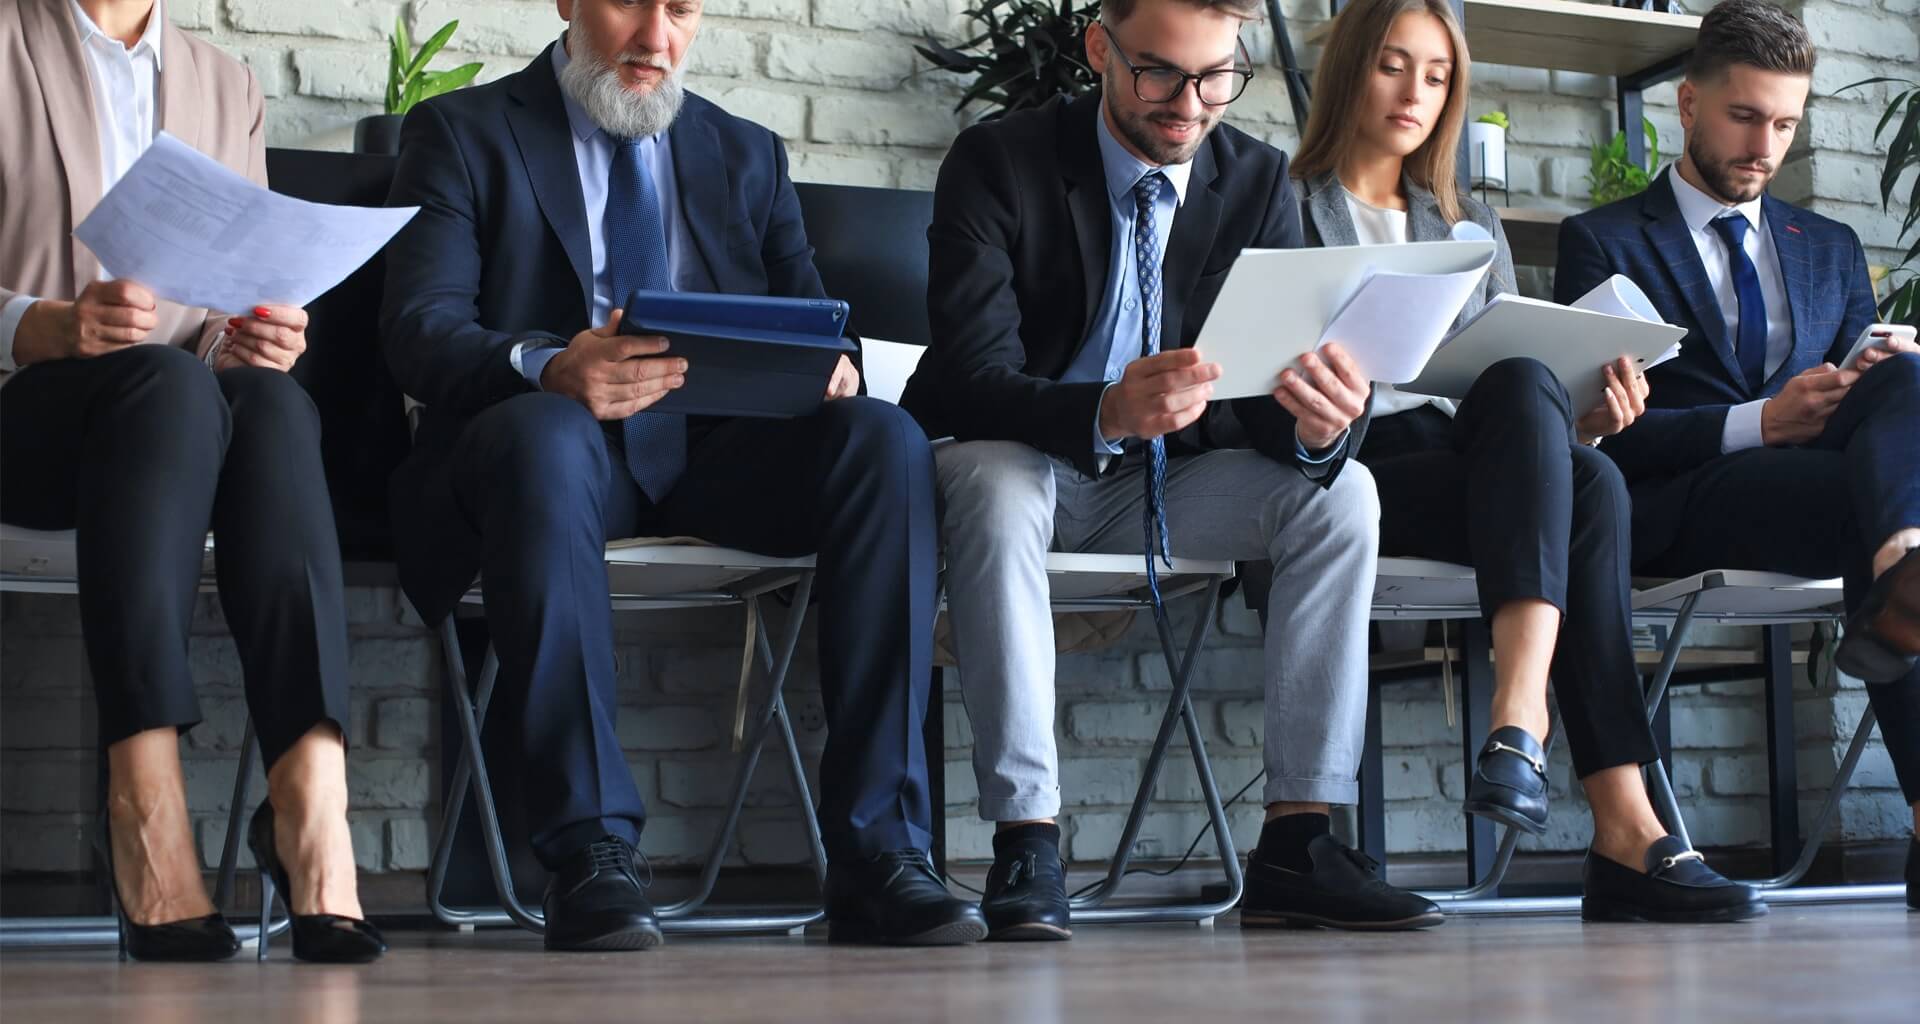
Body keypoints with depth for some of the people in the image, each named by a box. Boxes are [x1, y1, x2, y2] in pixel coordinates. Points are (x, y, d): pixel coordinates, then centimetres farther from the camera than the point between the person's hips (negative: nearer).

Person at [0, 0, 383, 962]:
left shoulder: (229, 87, 22)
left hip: (192, 399, 3)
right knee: (168, 381, -37)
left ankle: (312, 794, -49)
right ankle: (146, 811, -48)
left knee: (272, 397, -32)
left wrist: (256, 337, -7)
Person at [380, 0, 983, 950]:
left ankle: (876, 851, -29)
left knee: (883, 438, -26)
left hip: (717, 450, 3)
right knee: (540, 437, -39)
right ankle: (590, 853, -37)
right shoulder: (462, 134, 9)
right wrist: (544, 368, -27)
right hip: (558, 434, -3)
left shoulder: (748, 155, 22)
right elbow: (420, 330, -5)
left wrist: (826, 366, -13)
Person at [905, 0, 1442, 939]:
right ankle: (1026, 847, -36)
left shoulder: (1257, 181, -2)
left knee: (1340, 492, -19)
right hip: (1021, 466, -4)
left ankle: (1296, 843, -20)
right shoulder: (997, 162, -15)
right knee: (992, 481, -37)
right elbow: (971, 377, -24)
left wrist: (1318, 424, -33)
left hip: (1162, 476, 4)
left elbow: (1277, 368, -7)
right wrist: (1105, 414, -44)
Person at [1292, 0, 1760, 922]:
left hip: (1474, 475, 4)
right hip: (1345, 470, -4)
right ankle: (1624, 828, -45)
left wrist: (1584, 420, -2)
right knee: (1586, 491, -32)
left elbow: (1520, 386, 21)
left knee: (1523, 389, -34)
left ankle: (1520, 716, -48)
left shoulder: (1470, 226, 28)